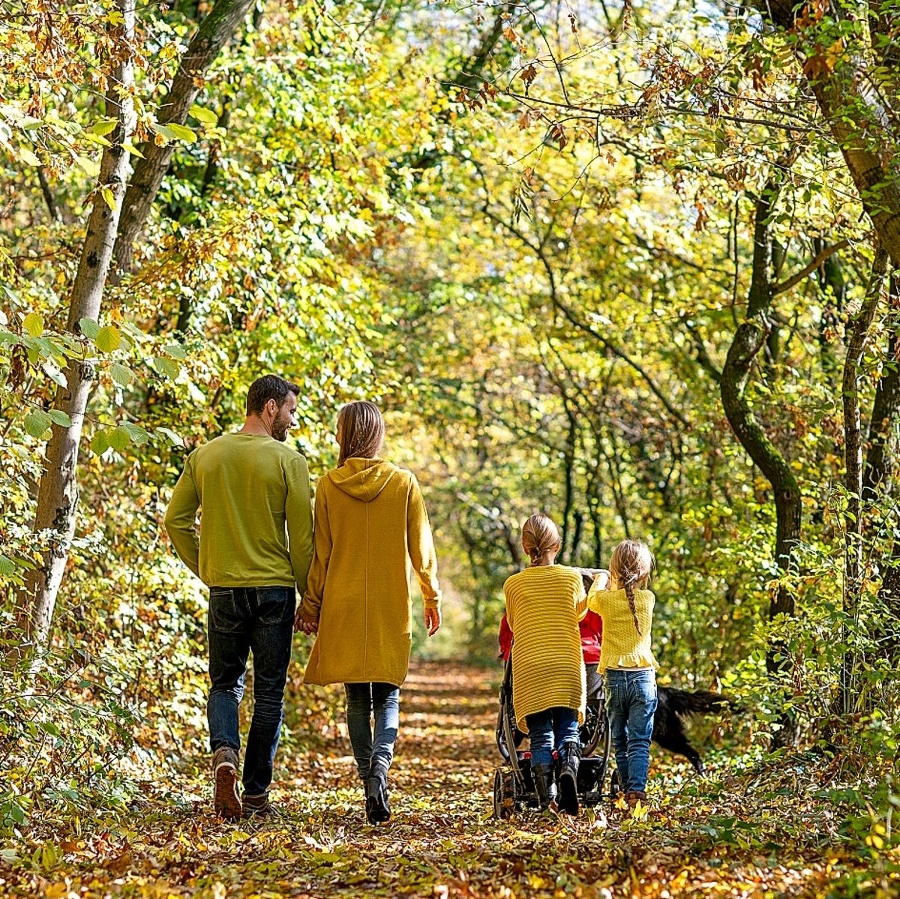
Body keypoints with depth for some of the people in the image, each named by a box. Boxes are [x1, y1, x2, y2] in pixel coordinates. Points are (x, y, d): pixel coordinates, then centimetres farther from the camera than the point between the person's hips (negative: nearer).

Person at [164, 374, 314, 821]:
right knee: (269, 691, 8)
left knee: (225, 683, 15)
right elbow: (301, 536, -7)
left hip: (223, 588, 3)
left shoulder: (204, 455, 4)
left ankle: (224, 754, -13)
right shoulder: (289, 461, -7)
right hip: (274, 589, -3)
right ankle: (256, 793, 10)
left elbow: (176, 520, 6)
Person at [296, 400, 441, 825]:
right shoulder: (403, 483, -3)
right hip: (390, 608, 0)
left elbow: (320, 554, -1)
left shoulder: (328, 486, -3)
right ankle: (380, 767, -18)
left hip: (343, 608, 0)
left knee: (357, 698, 10)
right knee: (387, 695, 7)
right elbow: (420, 548, 2)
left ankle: (369, 782, 7)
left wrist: (310, 604, 8)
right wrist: (432, 597, 14)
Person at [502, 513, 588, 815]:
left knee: (540, 737, 5)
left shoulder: (513, 584, 1)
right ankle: (569, 768, -24)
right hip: (567, 667, 0)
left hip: (529, 670, 0)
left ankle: (545, 800, -8)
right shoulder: (572, 577, 2)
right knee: (568, 731, 8)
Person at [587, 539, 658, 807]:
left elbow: (591, 600, 19)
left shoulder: (606, 599, -5)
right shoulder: (648, 599, -2)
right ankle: (637, 788, -16)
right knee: (640, 742, -2)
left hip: (615, 677, 0)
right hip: (643, 676, 0)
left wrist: (600, 581, 37)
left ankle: (627, 789, 14)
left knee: (619, 740, 13)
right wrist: (621, 585, 40)